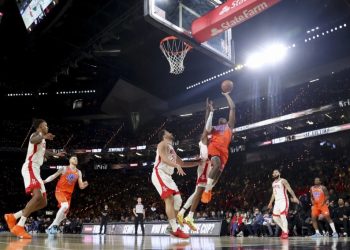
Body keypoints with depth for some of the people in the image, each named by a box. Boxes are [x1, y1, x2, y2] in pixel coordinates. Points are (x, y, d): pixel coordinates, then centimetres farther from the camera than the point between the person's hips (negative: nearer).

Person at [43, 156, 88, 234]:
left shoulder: (78, 172, 9)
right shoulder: (64, 168, -1)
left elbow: (81, 186, 7)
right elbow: (54, 176, 2)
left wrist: (84, 184, -16)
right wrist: (44, 181, -12)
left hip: (68, 194, 6)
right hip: (60, 191, -6)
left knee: (64, 214, 4)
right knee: (65, 206, -32)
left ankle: (50, 228, 20)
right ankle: (54, 226, -23)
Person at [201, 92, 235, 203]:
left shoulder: (229, 126, 30)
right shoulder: (214, 128, 30)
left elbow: (233, 108, 26)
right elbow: (207, 129, 2)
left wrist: (227, 95, 27)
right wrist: (211, 114, 12)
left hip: (223, 150, 2)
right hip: (214, 146, -2)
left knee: (218, 171, -10)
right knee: (217, 164, -30)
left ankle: (208, 190, 6)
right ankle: (207, 190, -24)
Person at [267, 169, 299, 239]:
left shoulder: (283, 181, -6)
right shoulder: (273, 183, 17)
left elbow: (289, 189, -16)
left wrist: (294, 197, -29)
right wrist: (270, 202, 24)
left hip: (283, 201, -8)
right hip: (277, 202, 8)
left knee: (283, 216, -16)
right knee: (275, 217, 4)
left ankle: (285, 233, -9)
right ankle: (284, 229, 17)